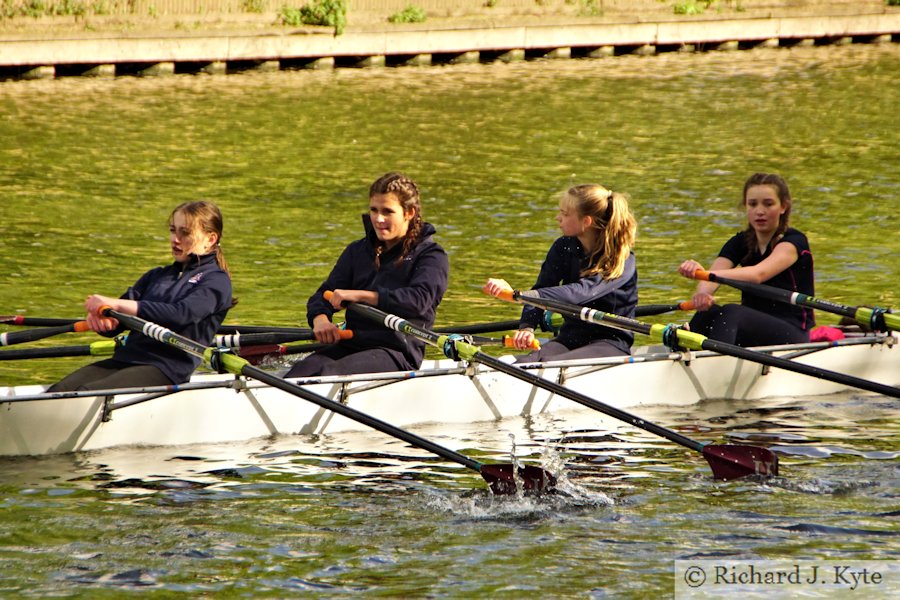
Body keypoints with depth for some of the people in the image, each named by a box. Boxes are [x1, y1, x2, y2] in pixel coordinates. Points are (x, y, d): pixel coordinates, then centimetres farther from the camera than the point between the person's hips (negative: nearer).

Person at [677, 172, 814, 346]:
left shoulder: (793, 241, -8)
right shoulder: (740, 243, 10)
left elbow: (759, 274, -28)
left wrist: (706, 273, -44)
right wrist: (703, 292, -36)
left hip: (792, 335, -5)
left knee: (731, 313, -34)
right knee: (708, 312, -26)